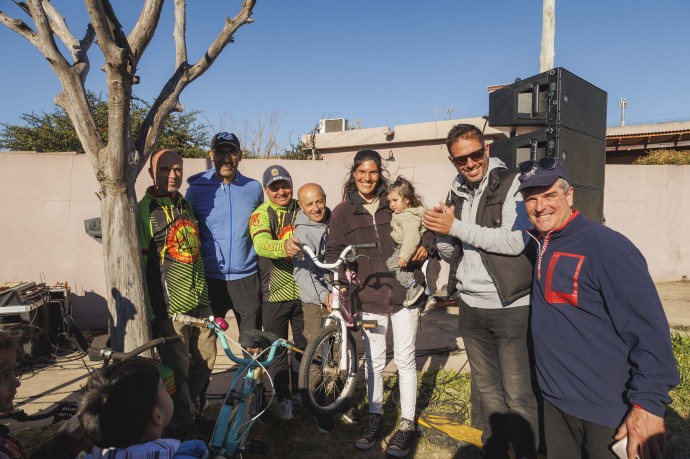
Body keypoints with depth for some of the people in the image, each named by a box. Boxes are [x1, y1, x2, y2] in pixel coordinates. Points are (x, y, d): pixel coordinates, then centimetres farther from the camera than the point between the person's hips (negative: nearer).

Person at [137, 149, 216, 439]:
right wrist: (148, 312, -12)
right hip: (170, 305, -6)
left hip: (200, 301, 7)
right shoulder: (144, 210, -6)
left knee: (205, 362, 13)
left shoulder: (186, 206, 14)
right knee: (177, 370, 1)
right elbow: (139, 264, -10)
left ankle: (188, 408, 36)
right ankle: (182, 425, 21)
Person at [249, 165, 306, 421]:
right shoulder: (261, 215, -8)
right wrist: (283, 247, -50)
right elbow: (261, 244, -27)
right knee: (277, 349, 8)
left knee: (304, 345, 16)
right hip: (274, 294, -3)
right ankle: (283, 398, 27)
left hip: (303, 291, 3)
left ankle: (299, 391, 37)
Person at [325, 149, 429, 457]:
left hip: (404, 291, 0)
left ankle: (407, 423, 21)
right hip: (370, 296, 1)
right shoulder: (342, 212, 4)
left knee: (405, 359, 6)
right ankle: (375, 416, 30)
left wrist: (424, 246, -7)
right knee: (374, 360, 12)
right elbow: (333, 253, 6)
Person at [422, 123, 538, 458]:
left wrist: (456, 227, -20)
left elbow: (514, 241, -23)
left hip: (511, 307, -6)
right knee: (486, 389, 19)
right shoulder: (456, 193, 9)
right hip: (470, 306, 6)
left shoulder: (512, 184, -9)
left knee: (518, 395, 2)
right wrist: (441, 234, -9)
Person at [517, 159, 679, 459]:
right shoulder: (538, 246, 5)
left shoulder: (604, 245, -18)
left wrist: (649, 403, -23)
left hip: (607, 411, -7)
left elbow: (650, 329, -21)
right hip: (555, 400, 7)